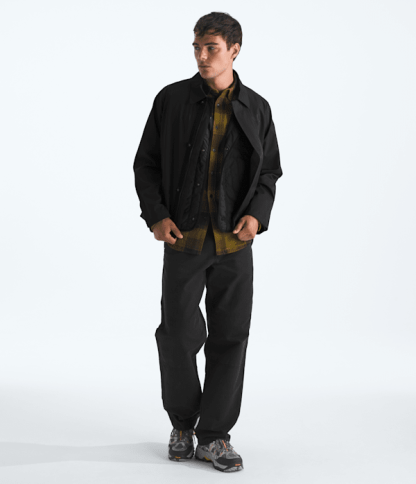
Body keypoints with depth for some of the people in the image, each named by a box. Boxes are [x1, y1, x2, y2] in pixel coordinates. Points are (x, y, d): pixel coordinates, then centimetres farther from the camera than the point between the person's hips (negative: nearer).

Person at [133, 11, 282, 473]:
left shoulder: (256, 108, 5)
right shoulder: (171, 100, 1)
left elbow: (268, 172, 11)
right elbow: (146, 164, 5)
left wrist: (257, 214, -7)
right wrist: (155, 215, -9)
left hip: (234, 241, 1)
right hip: (183, 237, -1)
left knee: (230, 335, 2)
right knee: (178, 333, 0)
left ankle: (214, 435, 14)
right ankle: (182, 423, 23)